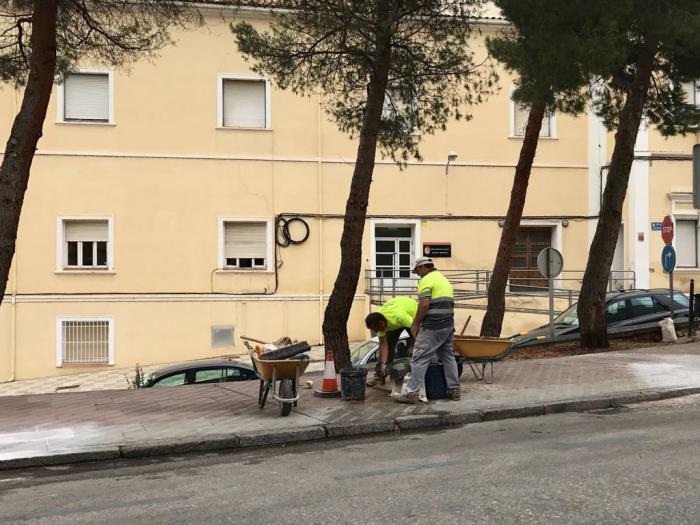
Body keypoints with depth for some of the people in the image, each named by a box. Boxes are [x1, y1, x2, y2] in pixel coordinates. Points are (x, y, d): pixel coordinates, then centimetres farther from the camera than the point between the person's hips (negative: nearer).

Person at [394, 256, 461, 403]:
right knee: (448, 357, 16)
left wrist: (415, 324, -9)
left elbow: (424, 305, -18)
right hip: (449, 325, 9)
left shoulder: (426, 280, -8)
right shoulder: (444, 279, 20)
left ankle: (412, 393, -5)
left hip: (432, 327, -9)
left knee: (419, 359, -5)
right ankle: (454, 390, 19)